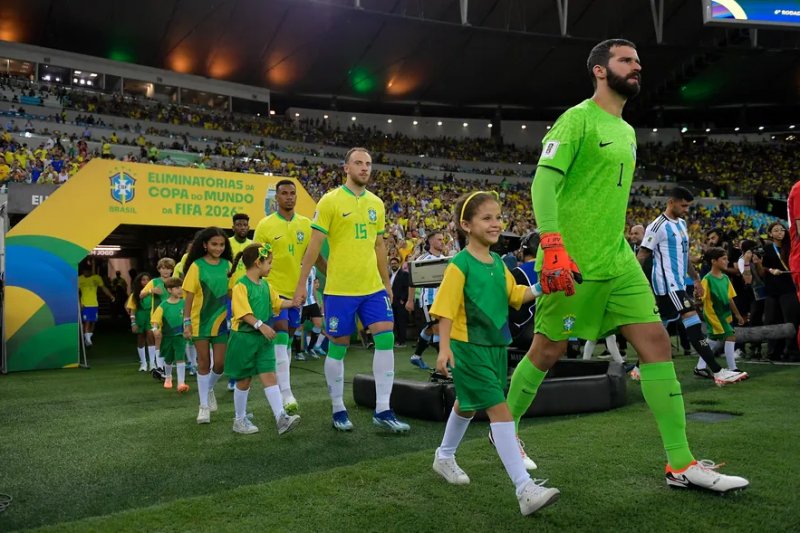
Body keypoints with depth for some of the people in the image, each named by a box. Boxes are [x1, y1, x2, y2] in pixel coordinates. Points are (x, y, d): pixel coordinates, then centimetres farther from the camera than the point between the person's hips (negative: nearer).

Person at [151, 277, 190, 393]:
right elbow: (156, 318, -9)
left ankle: (181, 383, -13)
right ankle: (168, 378, 43)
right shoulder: (163, 305, -8)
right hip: (167, 336, 1)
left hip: (180, 336, -1)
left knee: (180, 358, -12)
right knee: (168, 359, 19)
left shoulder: (183, 303, -5)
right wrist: (156, 328, -24)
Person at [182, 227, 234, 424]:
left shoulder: (227, 265, 1)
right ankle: (204, 406, 17)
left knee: (220, 363, 2)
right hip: (200, 321, -2)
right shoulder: (197, 266, -7)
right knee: (203, 362, 5)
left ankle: (209, 389, 33)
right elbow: (188, 296, -6)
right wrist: (186, 322, -10)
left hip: (221, 320, 2)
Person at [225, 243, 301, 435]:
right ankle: (239, 419, 22)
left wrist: (294, 302, 13)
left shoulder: (266, 286, 10)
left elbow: (277, 303, 23)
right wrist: (261, 325, -28)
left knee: (269, 376, -3)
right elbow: (244, 313, -21)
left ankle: (281, 418, -9)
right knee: (243, 380, 7)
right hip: (244, 338, -6)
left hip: (263, 339, 6)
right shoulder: (241, 286, -13)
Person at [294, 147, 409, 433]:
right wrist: (301, 283, -8)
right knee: (338, 346, 5)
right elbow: (315, 244, -6)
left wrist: (387, 283, 18)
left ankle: (383, 410, 4)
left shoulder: (376, 203, 10)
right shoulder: (330, 200, -6)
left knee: (386, 338, -4)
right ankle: (338, 410, 20)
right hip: (339, 288, -4)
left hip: (373, 287, 5)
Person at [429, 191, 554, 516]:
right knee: (499, 410, -13)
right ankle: (525, 489, -12)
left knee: (468, 404, 23)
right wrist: (444, 348, -22)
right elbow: (445, 309, -16)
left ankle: (444, 457, 45)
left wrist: (539, 288, -2)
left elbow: (514, 296, 15)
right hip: (469, 347, -8)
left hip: (496, 346, 8)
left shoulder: (498, 263, 7)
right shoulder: (460, 264, -15)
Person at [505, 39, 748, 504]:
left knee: (657, 342, 0)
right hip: (573, 262, -8)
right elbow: (544, 181, -16)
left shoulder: (627, 132, 19)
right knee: (548, 352, 1)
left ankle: (681, 464, 6)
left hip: (617, 259, 8)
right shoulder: (578, 118, -6)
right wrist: (553, 245, -26)